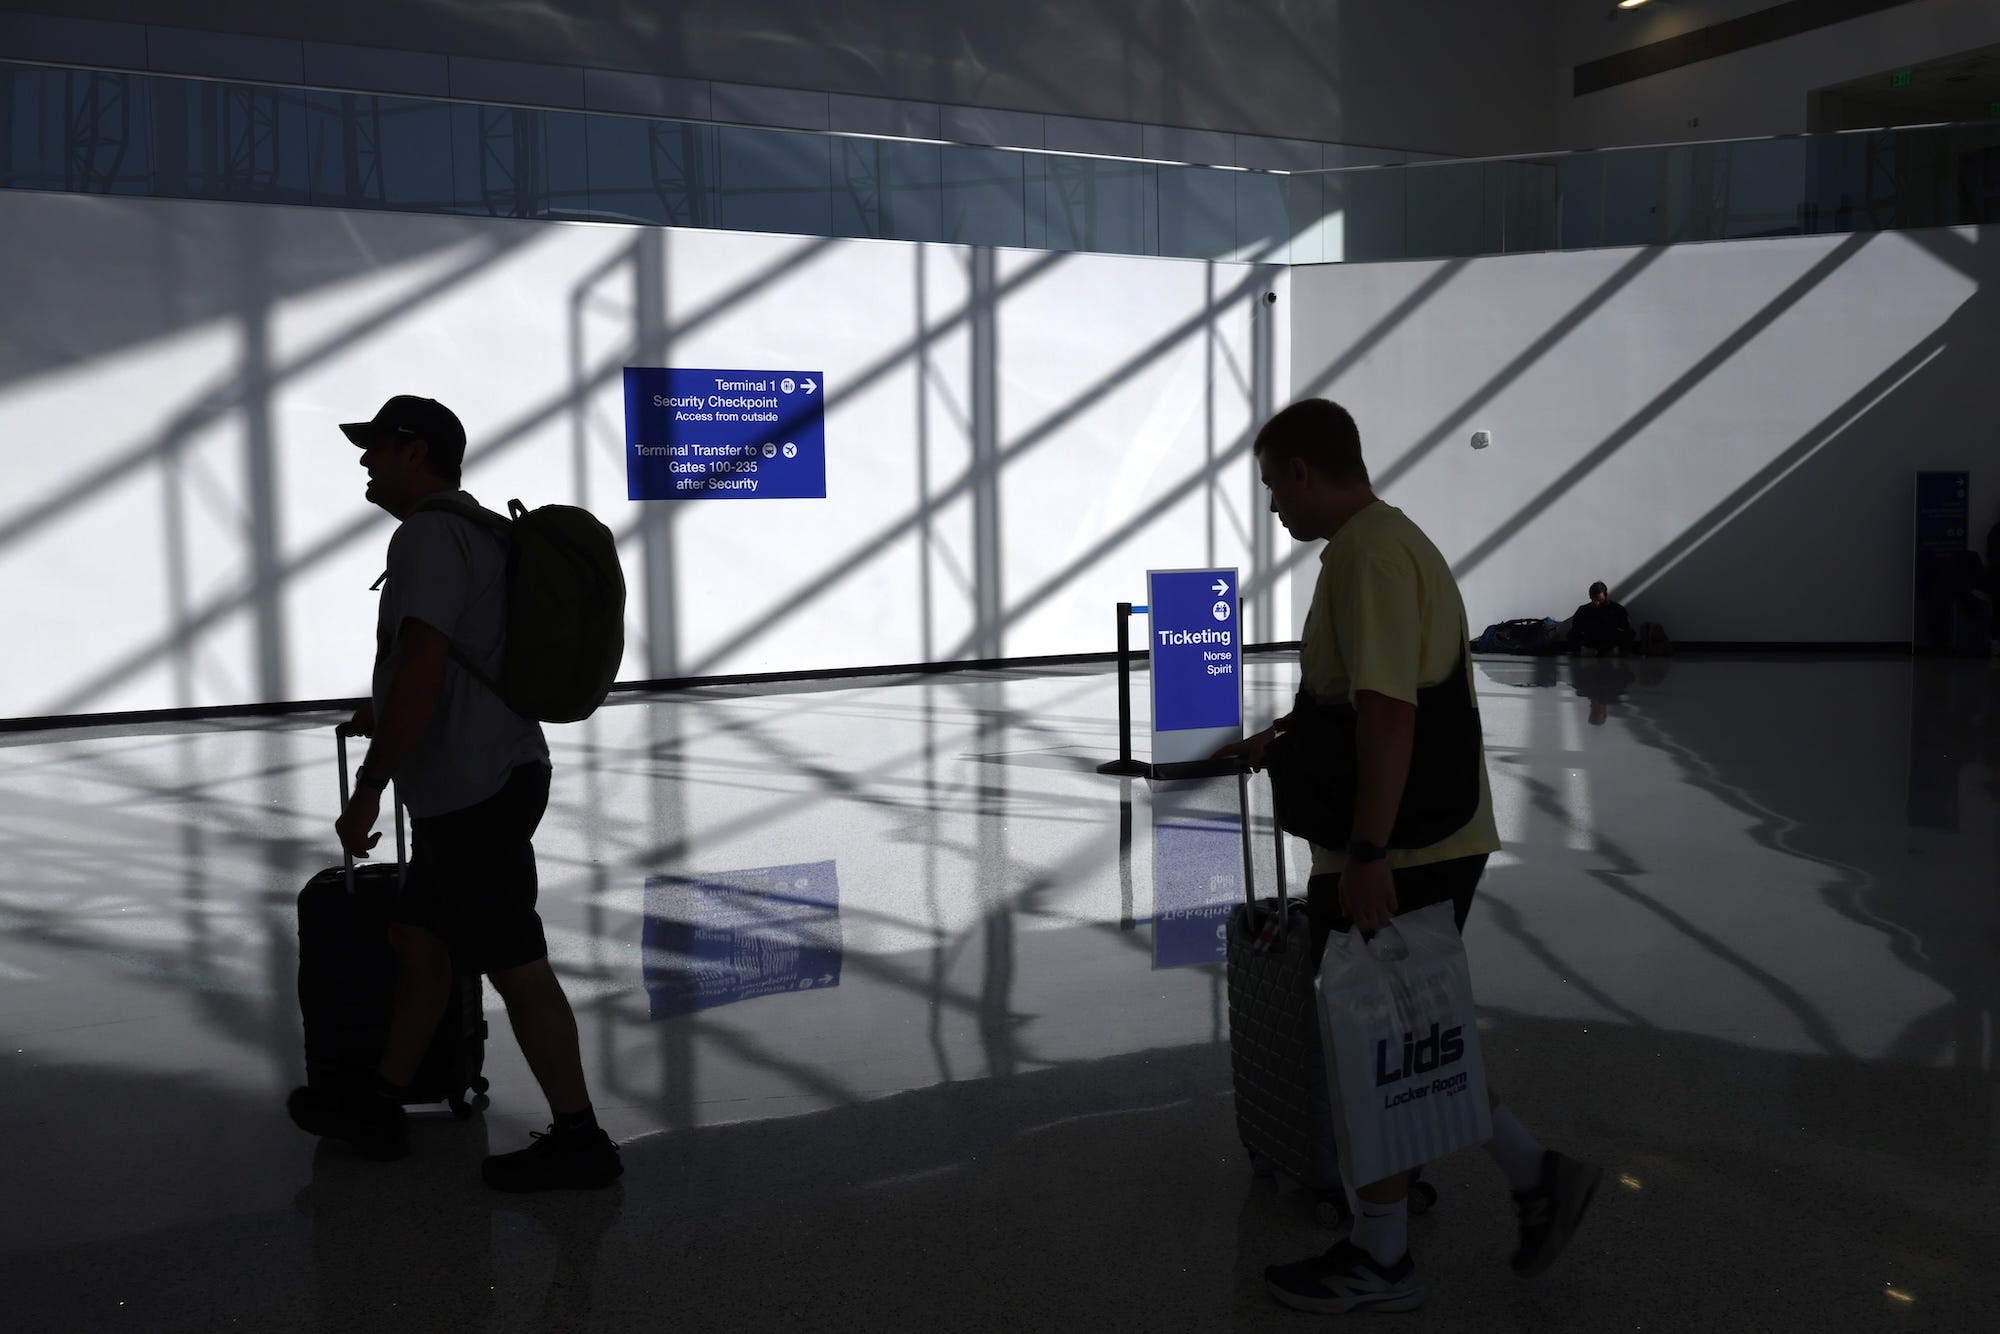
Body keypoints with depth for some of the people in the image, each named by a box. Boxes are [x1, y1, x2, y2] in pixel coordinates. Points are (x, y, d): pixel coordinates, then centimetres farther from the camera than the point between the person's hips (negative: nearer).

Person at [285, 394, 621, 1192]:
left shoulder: (427, 537, -16)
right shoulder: (479, 533, 16)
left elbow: (421, 674, -25)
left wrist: (367, 791, -21)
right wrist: (383, 709, 41)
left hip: (471, 792, -10)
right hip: (479, 785, 10)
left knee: (515, 970, -2)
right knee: (417, 941, 19)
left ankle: (579, 1141, 7)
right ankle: (381, 1111, 31)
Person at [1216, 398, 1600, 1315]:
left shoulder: (1364, 555, -17)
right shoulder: (1397, 541, 16)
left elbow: (1388, 707, -25)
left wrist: (1367, 853, -26)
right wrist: (1279, 737, 30)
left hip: (1395, 852, -10)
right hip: (1439, 840, 10)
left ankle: (1379, 1259, 16)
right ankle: (1535, 1173, 22)